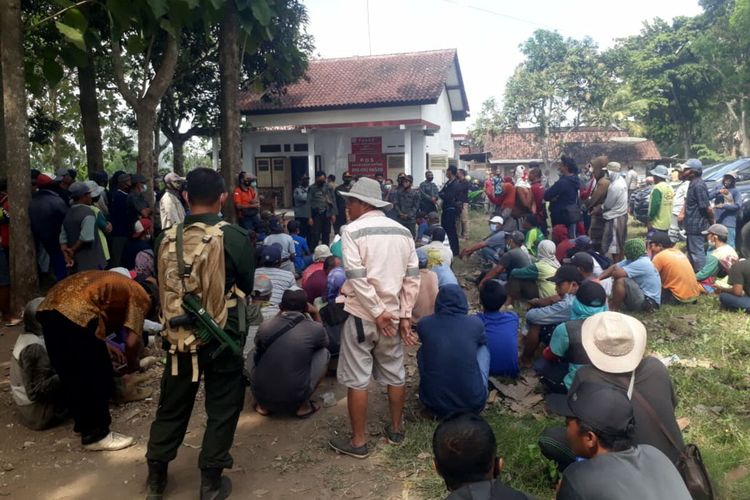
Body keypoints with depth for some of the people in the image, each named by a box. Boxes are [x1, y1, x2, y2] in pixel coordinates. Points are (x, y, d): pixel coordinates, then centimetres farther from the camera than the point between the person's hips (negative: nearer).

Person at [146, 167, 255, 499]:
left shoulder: (168, 237, -6)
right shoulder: (234, 236, -15)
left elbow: (162, 288, 7)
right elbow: (247, 285, -1)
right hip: (222, 336, -3)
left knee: (173, 404, 19)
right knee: (222, 407, 11)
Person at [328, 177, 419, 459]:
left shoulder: (352, 230, -10)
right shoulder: (402, 231, 6)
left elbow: (356, 277, -19)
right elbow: (412, 278, 3)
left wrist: (378, 313, -14)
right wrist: (405, 316, 3)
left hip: (362, 314, -5)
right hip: (394, 314, 6)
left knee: (356, 378, 5)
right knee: (395, 373, 17)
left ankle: (358, 442, 15)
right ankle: (396, 430, 31)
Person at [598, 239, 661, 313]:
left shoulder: (642, 263, -22)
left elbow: (617, 273, -29)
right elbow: (613, 267, 0)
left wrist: (616, 269, -5)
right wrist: (598, 279, -13)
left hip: (648, 301, -10)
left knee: (620, 281, -22)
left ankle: (613, 308, -6)